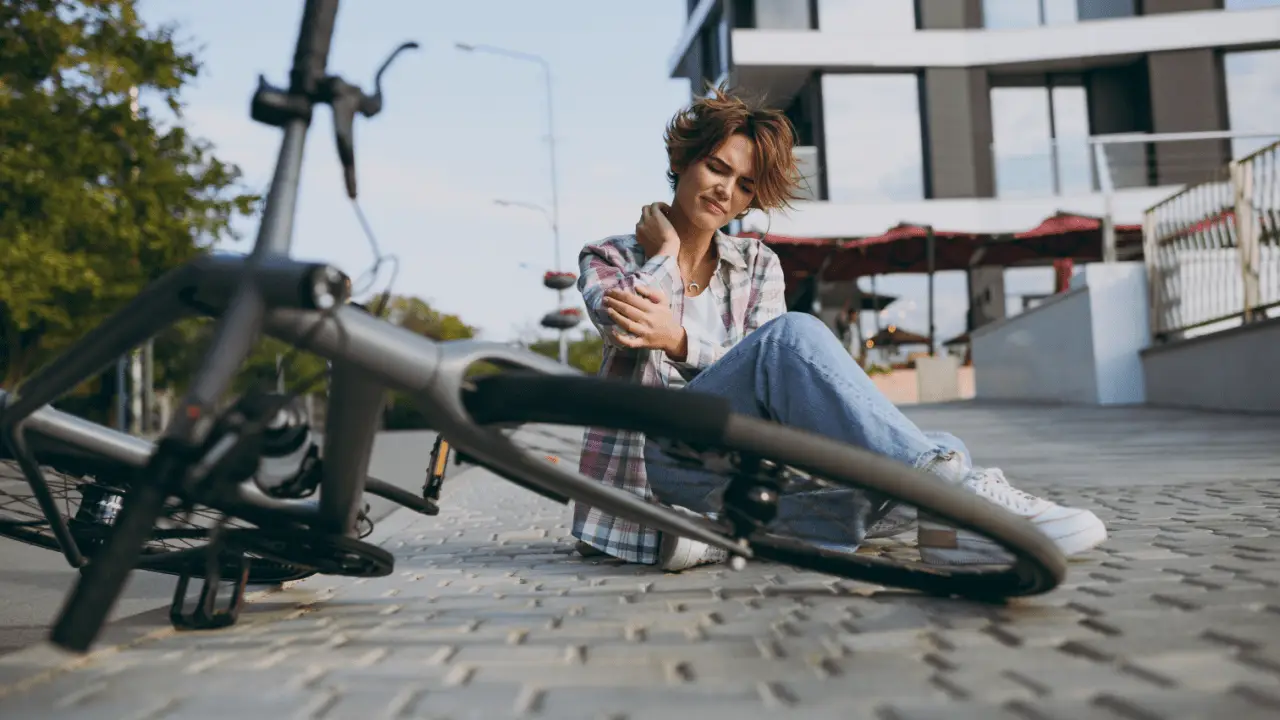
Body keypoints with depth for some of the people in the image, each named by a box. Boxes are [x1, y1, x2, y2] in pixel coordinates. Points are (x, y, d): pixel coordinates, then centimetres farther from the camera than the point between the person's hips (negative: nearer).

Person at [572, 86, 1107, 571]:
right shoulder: (608, 257, 11)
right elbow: (623, 327, -14)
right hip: (656, 458, -4)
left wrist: (680, 339, -20)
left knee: (945, 451, -19)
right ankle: (949, 492, -43)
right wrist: (665, 250, 2)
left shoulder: (756, 264, 18)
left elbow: (767, 368, -2)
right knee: (792, 334, -33)